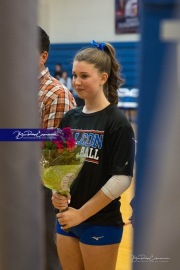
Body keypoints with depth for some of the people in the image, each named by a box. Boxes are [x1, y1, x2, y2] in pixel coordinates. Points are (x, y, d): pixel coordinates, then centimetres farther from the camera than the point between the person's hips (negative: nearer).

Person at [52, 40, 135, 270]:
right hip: (66, 218, 5)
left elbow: (122, 178, -16)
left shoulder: (117, 122, -12)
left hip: (101, 222, -5)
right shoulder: (69, 118, 5)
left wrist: (81, 213, -15)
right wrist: (56, 192, -8)